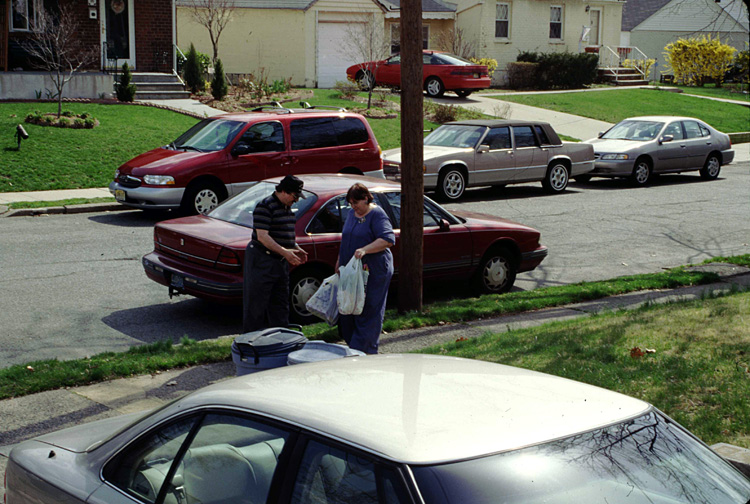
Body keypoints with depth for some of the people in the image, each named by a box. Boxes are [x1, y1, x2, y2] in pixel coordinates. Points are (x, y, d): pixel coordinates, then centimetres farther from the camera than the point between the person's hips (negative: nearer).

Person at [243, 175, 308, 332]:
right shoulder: (265, 206, -16)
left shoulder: (286, 208, 13)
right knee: (256, 304, -3)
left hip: (280, 262, 9)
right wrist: (285, 252, -27)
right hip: (261, 261, -9)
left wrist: (296, 249, 8)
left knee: (280, 303, 13)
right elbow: (262, 236, -22)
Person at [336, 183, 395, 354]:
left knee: (369, 311, -4)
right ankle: (351, 344, 16)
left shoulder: (377, 215, -11)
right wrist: (340, 261, 22)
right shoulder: (352, 213, 14)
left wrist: (365, 250, -31)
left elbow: (388, 240, -22)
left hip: (372, 273, -8)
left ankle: (363, 350, -1)